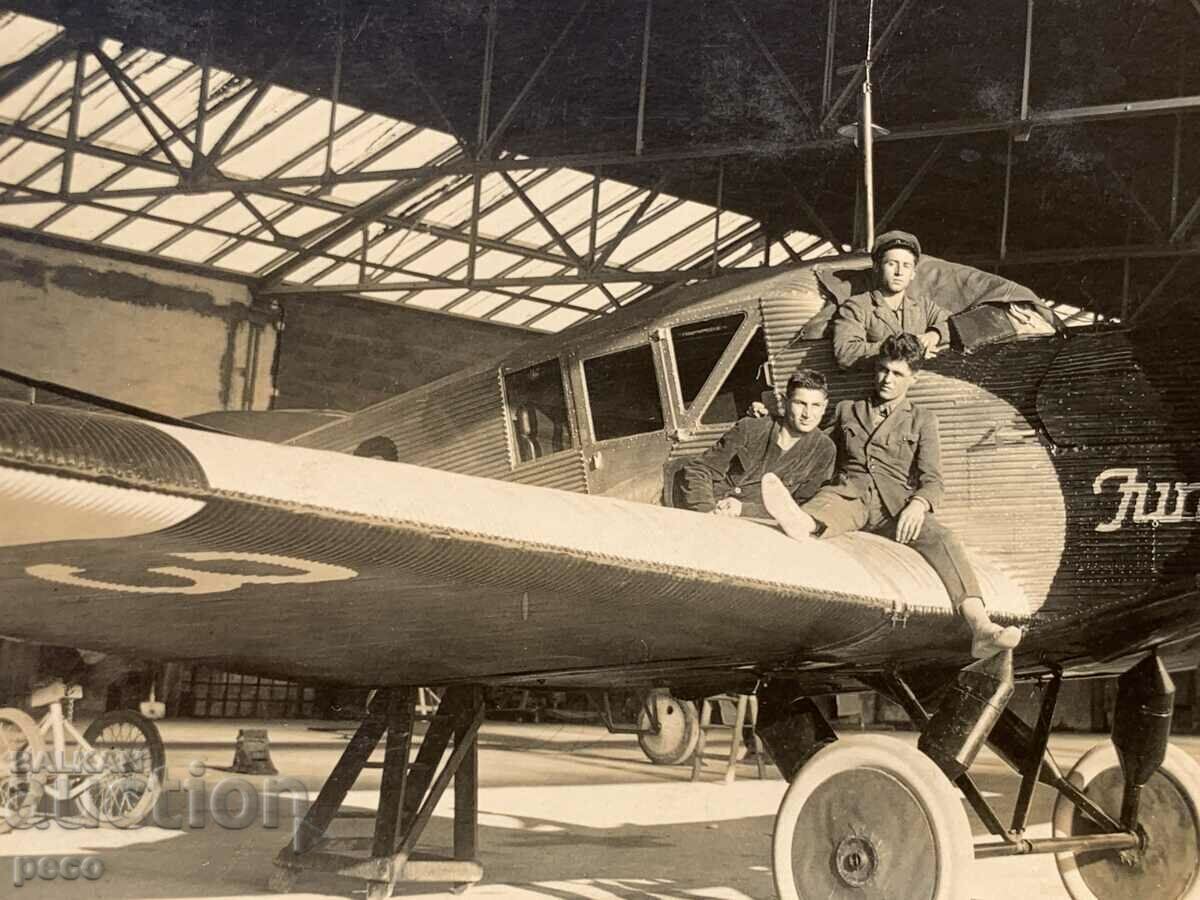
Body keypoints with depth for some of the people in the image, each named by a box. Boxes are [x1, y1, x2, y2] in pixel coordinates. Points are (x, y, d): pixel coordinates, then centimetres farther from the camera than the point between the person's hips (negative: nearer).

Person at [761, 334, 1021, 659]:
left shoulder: (922, 420, 21)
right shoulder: (847, 411, 28)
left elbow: (932, 481, 7)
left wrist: (918, 504, -17)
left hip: (895, 501, 0)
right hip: (851, 493, 0)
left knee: (940, 537, -32)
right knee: (830, 499, -37)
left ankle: (981, 628, -53)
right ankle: (803, 524, -79)